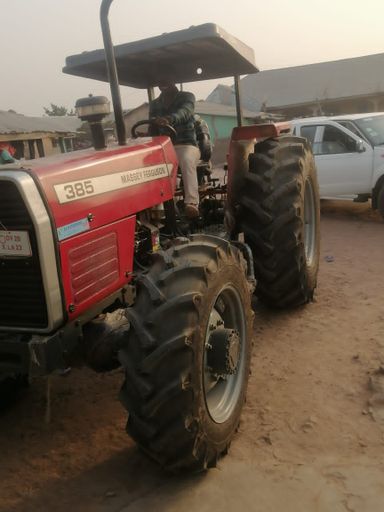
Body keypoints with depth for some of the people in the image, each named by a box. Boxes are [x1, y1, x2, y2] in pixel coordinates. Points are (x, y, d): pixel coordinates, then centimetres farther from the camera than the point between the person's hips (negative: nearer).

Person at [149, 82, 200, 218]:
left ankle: (192, 203, -51)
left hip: (186, 144, -3)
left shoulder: (187, 97, 5)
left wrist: (169, 119, -42)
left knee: (186, 160, -38)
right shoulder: (154, 104, 20)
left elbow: (185, 112, -19)